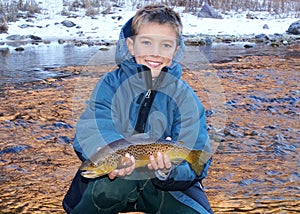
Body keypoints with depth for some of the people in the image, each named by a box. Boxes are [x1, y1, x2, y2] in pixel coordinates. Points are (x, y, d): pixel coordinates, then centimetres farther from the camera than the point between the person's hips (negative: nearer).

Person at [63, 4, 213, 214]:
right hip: (115, 177, -1)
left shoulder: (185, 97, -8)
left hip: (166, 185, 2)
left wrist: (169, 170, -37)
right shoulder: (111, 84, -9)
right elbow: (89, 135, -21)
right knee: (117, 183, -34)